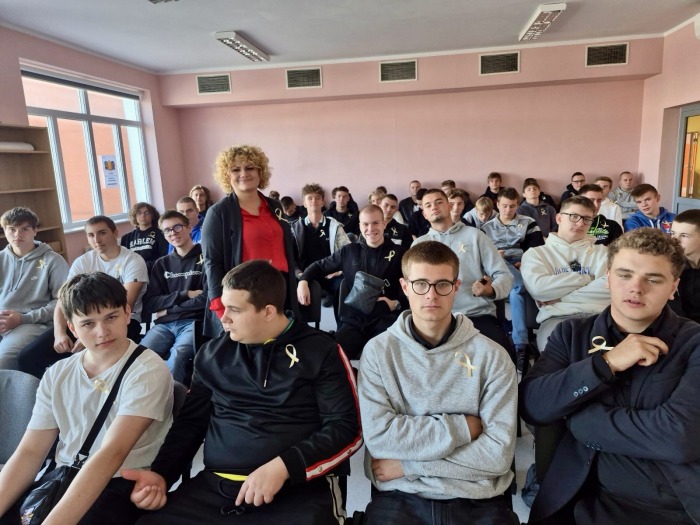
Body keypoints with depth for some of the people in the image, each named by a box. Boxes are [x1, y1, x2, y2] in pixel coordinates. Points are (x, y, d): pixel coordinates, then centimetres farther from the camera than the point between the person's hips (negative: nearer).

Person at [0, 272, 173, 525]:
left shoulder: (147, 371, -14)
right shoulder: (57, 375, 6)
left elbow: (112, 454, -22)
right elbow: (30, 452, 3)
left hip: (121, 485, -5)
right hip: (62, 479, 5)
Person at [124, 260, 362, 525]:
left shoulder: (321, 351, -2)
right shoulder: (213, 353, 10)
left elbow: (346, 429, -5)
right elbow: (190, 422, 17)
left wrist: (283, 467, -17)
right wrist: (160, 474, 1)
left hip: (296, 489, -3)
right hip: (214, 488, 3)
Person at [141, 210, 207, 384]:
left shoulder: (204, 257, 5)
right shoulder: (162, 264, 19)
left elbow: (207, 298, -6)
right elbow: (150, 302, 10)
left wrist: (168, 309, -1)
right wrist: (185, 294, -4)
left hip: (193, 322, -4)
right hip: (165, 324, 4)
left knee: (177, 355, -34)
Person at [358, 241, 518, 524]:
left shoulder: (491, 356, -3)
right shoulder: (378, 351, -2)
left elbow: (498, 453, -8)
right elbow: (378, 436, -11)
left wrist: (408, 464, -10)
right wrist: (463, 427, -10)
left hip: (477, 498, 1)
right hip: (399, 496, -1)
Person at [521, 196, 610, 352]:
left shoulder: (602, 252, 22)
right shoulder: (536, 253, 16)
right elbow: (538, 287, -6)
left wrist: (560, 296, -4)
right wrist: (586, 278, 2)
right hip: (558, 317, -2)